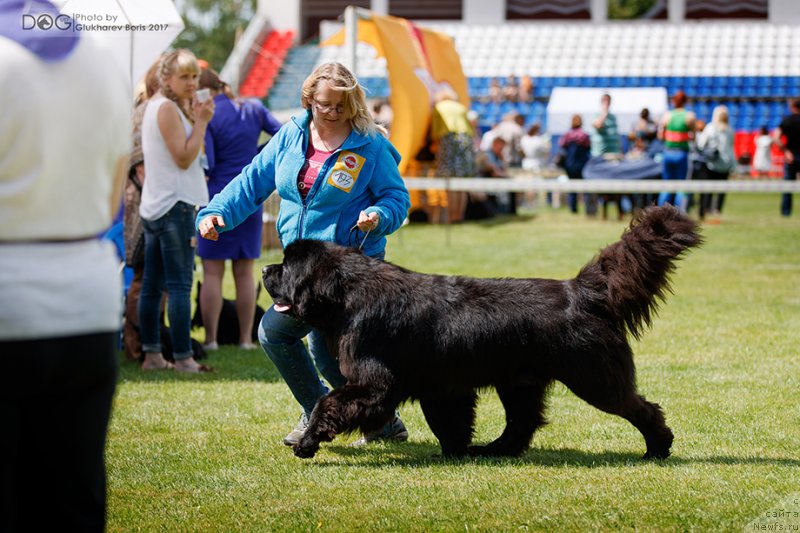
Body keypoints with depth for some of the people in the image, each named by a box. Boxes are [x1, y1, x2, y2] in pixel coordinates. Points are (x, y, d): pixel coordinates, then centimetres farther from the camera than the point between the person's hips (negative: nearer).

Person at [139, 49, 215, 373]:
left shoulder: (153, 106, 17)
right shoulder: (168, 108, -13)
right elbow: (184, 157, -17)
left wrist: (193, 118, 12)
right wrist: (201, 121, -12)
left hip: (153, 206, 10)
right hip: (175, 205, -10)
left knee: (151, 285, 9)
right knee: (180, 285, -9)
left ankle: (152, 355, 13)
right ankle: (183, 358, -9)